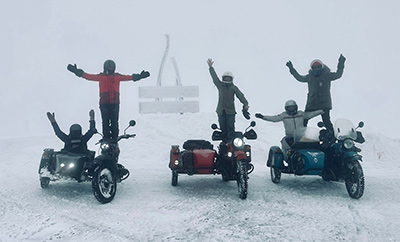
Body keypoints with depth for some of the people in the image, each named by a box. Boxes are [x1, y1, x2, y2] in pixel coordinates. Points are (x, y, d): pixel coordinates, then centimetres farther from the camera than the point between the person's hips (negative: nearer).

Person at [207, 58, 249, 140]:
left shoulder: (234, 88, 5)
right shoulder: (220, 85, 10)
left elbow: (240, 96, -5)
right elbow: (214, 77, 8)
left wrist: (245, 104, -20)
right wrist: (210, 67, 4)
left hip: (230, 111, -2)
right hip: (221, 111, 2)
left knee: (230, 128, -6)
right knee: (222, 128, 4)